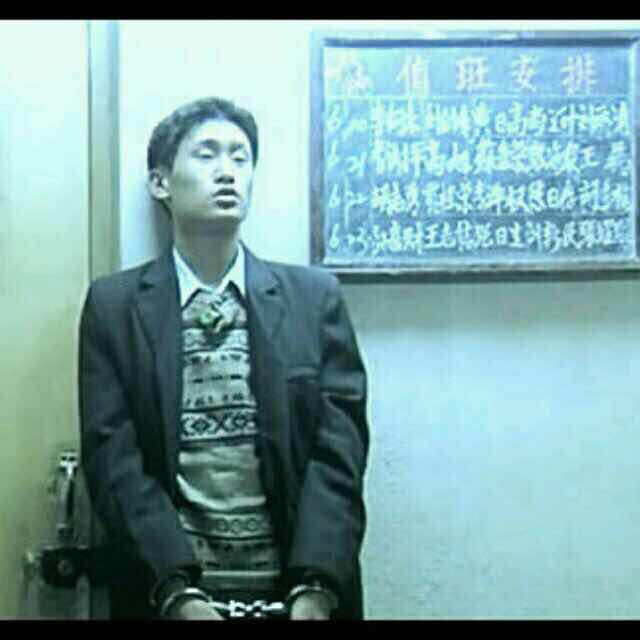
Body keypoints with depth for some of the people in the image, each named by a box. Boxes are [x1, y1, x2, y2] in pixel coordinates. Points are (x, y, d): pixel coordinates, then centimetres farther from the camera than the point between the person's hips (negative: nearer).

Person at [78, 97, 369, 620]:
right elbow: (113, 458, -7)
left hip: (295, 588, 1)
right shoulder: (113, 304, 0)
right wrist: (178, 589, -19)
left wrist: (315, 587, -17)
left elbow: (338, 451, -5)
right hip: (165, 591, 0)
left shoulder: (316, 297, 1)